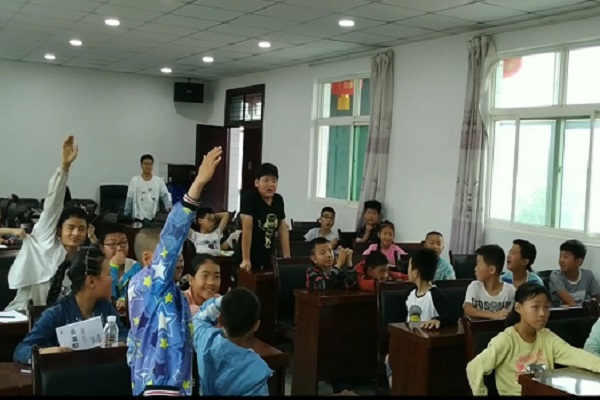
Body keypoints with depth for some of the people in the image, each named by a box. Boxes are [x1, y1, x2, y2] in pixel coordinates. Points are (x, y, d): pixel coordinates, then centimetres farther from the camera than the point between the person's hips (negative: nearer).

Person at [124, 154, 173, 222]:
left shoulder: (159, 181, 4)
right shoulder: (134, 180, 1)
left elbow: (165, 196, -4)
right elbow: (129, 200, 3)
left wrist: (169, 207, -24)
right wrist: (126, 217, 0)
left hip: (154, 217, 2)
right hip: (139, 217, -2)